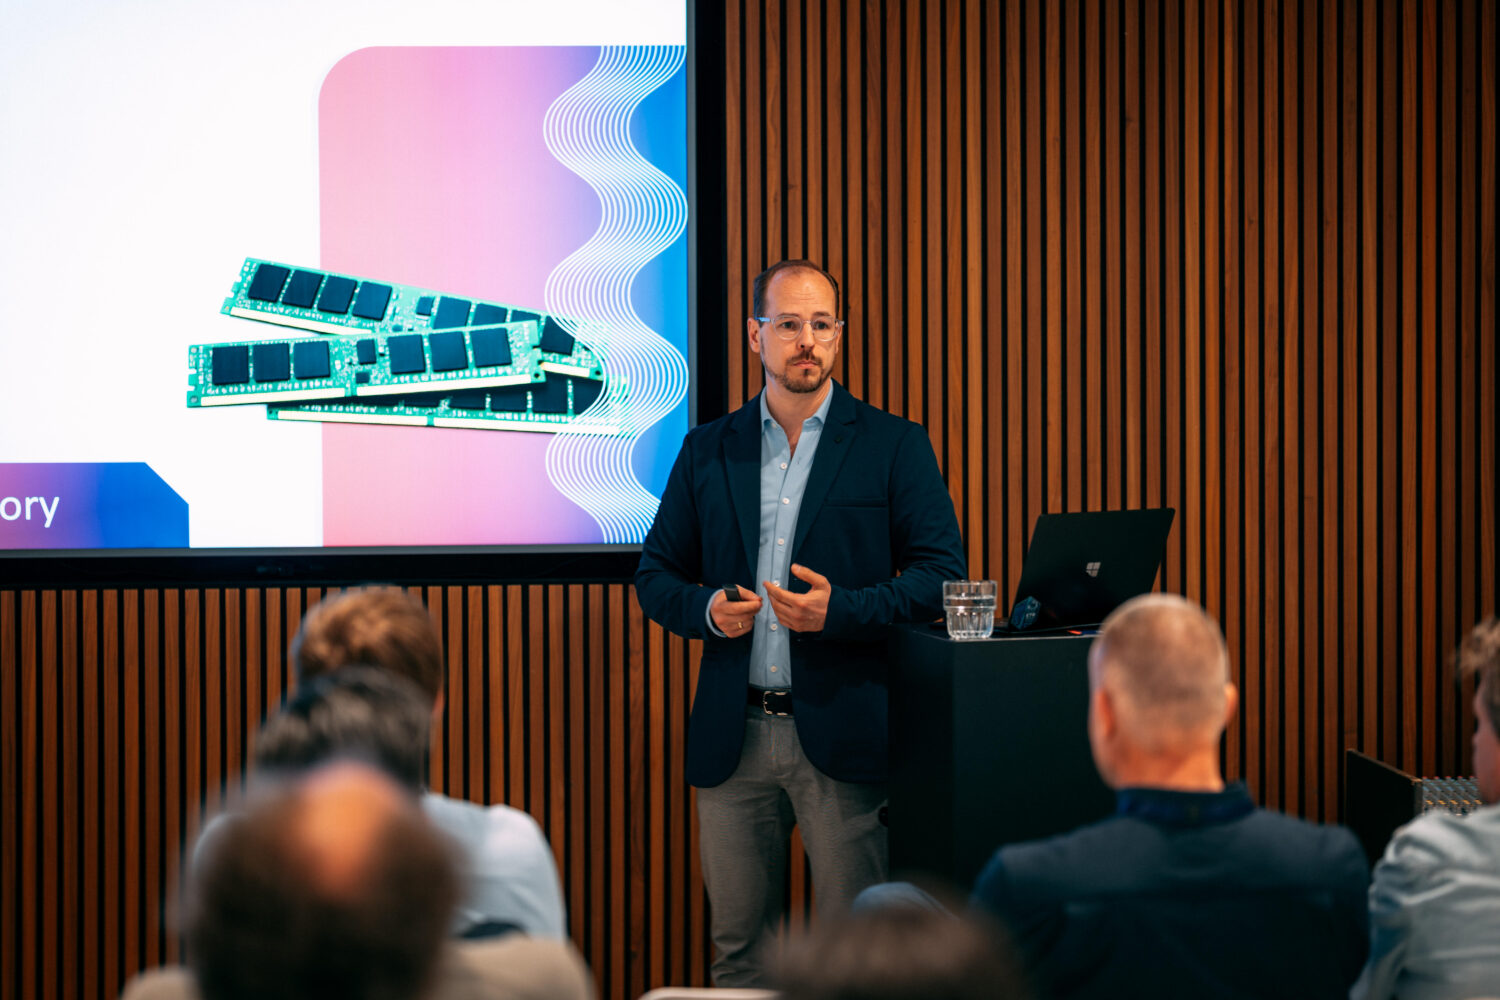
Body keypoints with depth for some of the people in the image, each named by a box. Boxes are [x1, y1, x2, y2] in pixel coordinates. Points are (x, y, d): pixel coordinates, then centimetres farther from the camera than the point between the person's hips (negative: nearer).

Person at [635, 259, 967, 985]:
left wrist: (841, 608, -17)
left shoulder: (893, 446, 3)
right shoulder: (708, 450, 11)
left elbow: (940, 573, -2)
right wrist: (705, 609, -8)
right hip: (734, 736, 3)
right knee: (737, 944, 9)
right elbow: (655, 575, 14)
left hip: (843, 732, -3)